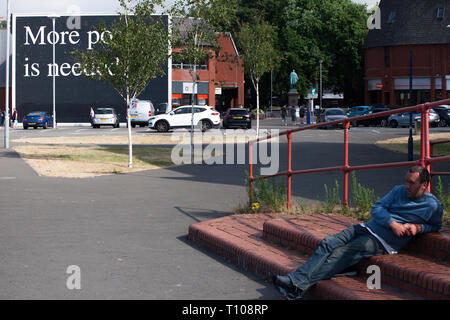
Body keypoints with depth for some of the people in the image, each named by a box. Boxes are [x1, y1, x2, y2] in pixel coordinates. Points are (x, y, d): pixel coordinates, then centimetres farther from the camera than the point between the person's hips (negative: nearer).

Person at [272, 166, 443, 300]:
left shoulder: (433, 206, 2)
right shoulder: (399, 191, 15)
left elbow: (436, 225, 15)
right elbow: (376, 208, 9)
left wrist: (417, 227, -5)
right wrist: (392, 223, -10)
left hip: (383, 241, -6)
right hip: (367, 227, 6)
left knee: (341, 254, -25)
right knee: (327, 244, -16)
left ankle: (299, 286, -34)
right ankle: (296, 278, -25)